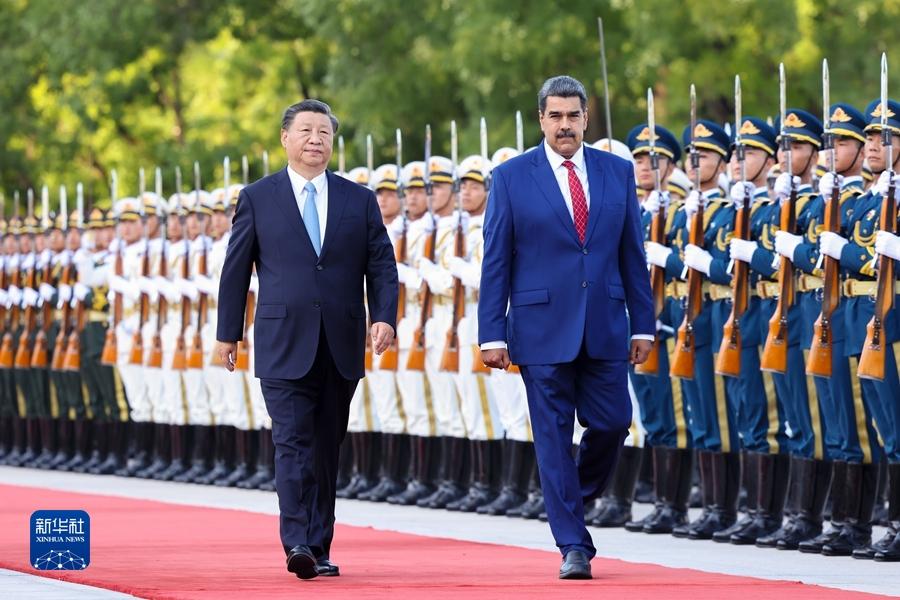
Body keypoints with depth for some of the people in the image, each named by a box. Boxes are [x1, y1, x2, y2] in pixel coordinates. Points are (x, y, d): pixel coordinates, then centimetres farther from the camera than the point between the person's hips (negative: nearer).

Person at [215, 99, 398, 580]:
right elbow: (235, 269, 7)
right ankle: (297, 545, -21)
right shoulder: (257, 198, 5)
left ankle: (320, 548, 12)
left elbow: (381, 265, 7)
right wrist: (228, 332, 5)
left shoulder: (359, 200, 10)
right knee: (292, 444, -13)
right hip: (284, 345, -2)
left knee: (326, 449, 7)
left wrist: (384, 317, -9)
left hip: (341, 347, 3)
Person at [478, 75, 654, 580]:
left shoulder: (618, 172, 7)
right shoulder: (512, 177, 0)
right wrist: (492, 333, -6)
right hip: (543, 326, -2)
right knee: (554, 436, -1)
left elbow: (633, 253, 9)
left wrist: (643, 324, 5)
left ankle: (577, 497, 30)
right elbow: (496, 262, -1)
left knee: (612, 424, 1)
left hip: (605, 327, 2)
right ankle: (574, 546, 3)